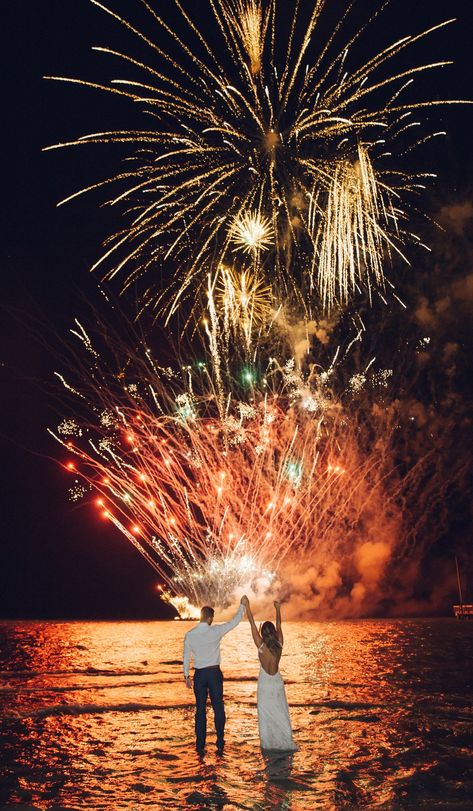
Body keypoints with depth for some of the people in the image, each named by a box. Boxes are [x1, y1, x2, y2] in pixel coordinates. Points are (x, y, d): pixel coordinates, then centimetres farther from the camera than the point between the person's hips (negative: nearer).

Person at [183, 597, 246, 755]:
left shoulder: (189, 634, -6)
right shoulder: (215, 631, -11)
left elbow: (186, 656, 1)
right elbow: (234, 622, -1)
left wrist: (186, 675, 12)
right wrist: (242, 606, 11)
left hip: (199, 674, 2)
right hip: (214, 673, -2)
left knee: (200, 710, 8)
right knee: (218, 709, 7)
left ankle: (200, 746, 11)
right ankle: (220, 744, 8)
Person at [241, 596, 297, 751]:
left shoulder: (261, 647, -19)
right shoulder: (279, 645, -11)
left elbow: (252, 623, -17)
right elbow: (279, 625, 4)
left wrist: (246, 605, -15)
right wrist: (278, 609, 17)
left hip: (265, 684, -3)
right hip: (277, 682, 3)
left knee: (265, 714, 9)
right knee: (280, 713, 11)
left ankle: (267, 743, 15)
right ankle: (286, 743, 12)